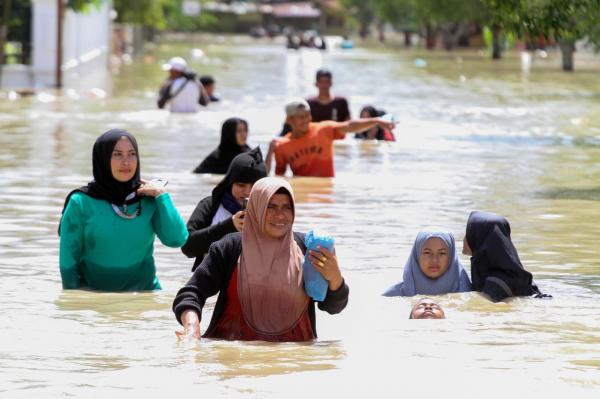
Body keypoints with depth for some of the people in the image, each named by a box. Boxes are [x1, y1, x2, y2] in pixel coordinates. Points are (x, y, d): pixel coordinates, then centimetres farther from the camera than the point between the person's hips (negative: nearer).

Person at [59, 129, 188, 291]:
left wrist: (162, 195, -6)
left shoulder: (149, 200, 4)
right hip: (94, 296, -1)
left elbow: (177, 240, -7)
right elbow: (68, 260, 2)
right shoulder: (81, 203, -1)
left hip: (144, 290, 1)